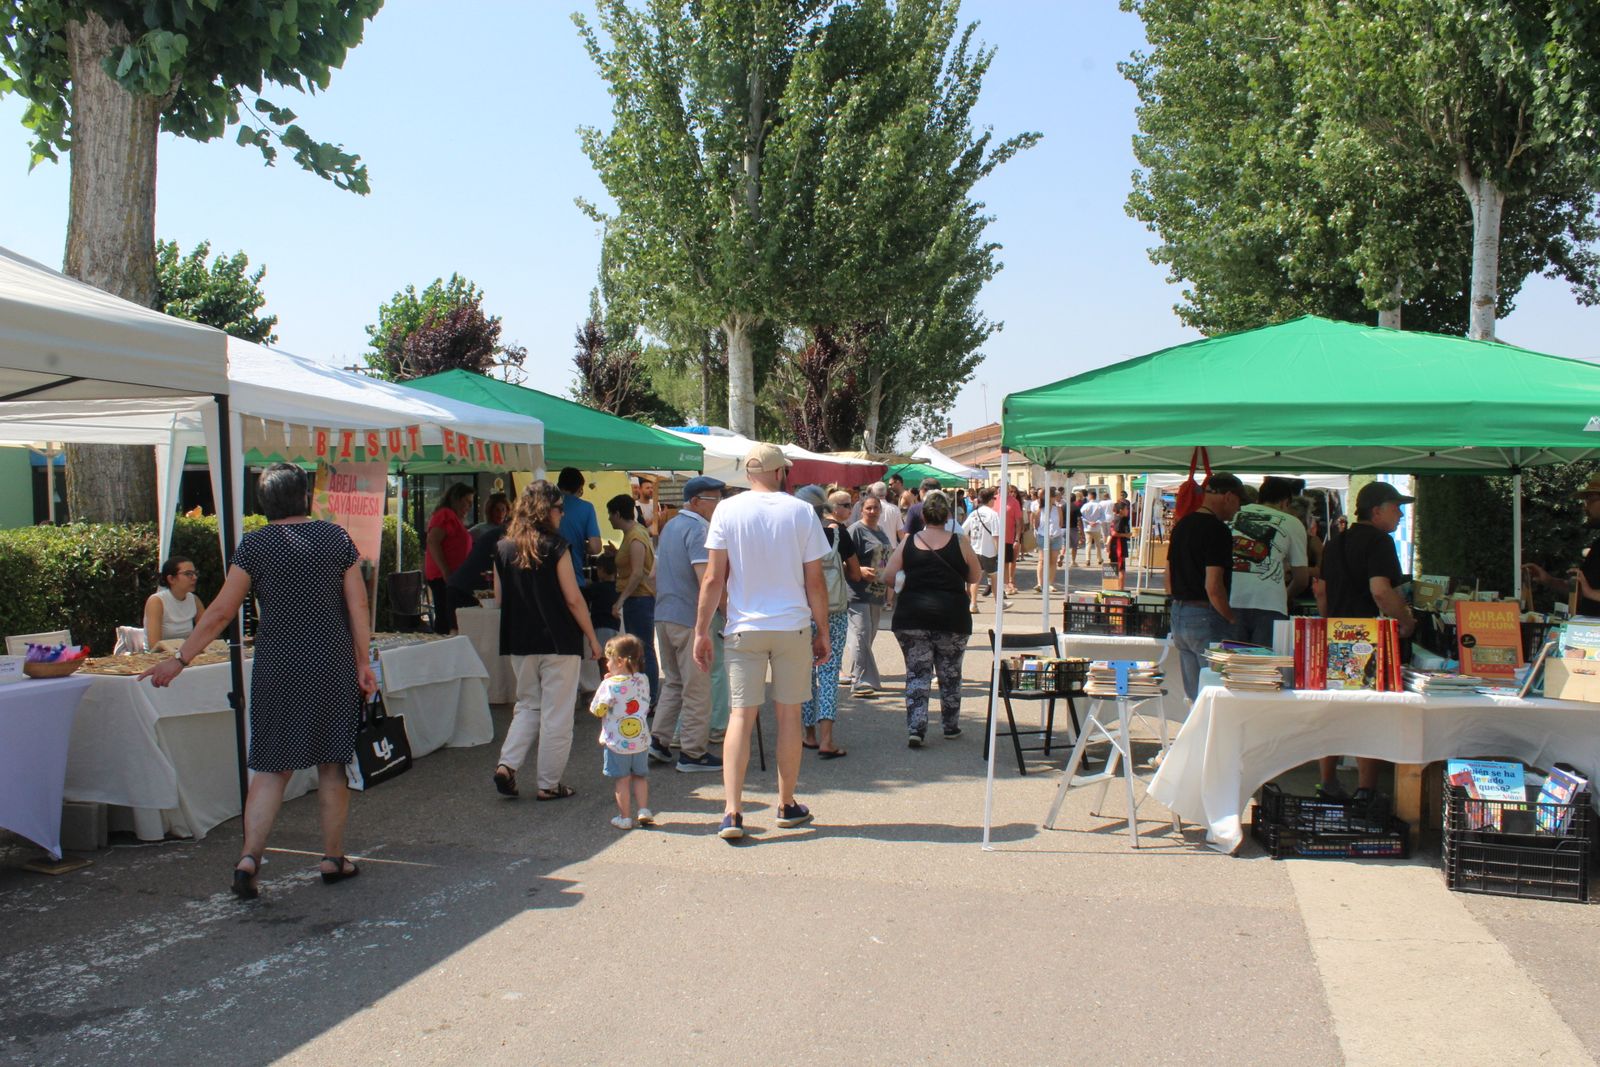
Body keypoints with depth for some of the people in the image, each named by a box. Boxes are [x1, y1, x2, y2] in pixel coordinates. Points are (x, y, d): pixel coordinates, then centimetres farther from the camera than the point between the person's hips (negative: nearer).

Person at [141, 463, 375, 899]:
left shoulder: (254, 545, -2)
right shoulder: (337, 538, 1)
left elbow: (221, 611, -2)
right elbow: (358, 607, 0)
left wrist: (180, 660, 7)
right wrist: (363, 664, 5)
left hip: (277, 668, 0)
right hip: (333, 666, 1)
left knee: (271, 767, 6)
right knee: (331, 764, 10)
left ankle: (249, 856, -7)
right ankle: (334, 858, 16)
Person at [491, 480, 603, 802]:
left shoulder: (503, 548, 3)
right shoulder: (555, 546, -12)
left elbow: (499, 596, 9)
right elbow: (573, 599, -12)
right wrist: (592, 638, -3)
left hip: (519, 642, 5)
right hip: (558, 642, -5)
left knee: (528, 705, 20)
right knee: (556, 714, 4)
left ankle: (507, 765, 5)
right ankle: (549, 784, 9)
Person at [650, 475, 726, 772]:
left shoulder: (670, 526, 15)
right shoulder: (698, 529, -14)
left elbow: (657, 572, 22)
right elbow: (706, 578, -23)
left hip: (663, 614, 9)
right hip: (690, 617, -9)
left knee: (673, 681, 18)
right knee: (697, 688, 0)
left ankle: (658, 740, 14)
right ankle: (693, 753, 5)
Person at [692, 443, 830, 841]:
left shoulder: (727, 511, -2)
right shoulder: (801, 512, -1)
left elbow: (713, 578, -5)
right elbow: (815, 582, 1)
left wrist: (701, 632, 2)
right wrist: (822, 632, 10)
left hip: (744, 629, 0)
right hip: (793, 627, 0)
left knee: (741, 716, 2)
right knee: (789, 715, 10)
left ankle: (732, 811, -6)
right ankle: (787, 805, 23)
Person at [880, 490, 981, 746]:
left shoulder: (908, 543, 0)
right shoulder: (959, 543, -3)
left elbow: (888, 576, 0)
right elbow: (974, 577, 6)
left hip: (912, 619, 1)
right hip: (952, 619, 0)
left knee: (917, 674, 5)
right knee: (950, 674, 14)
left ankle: (915, 728, -6)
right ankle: (950, 727, 24)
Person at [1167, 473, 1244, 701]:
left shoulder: (1182, 525, 12)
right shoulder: (1217, 530, -14)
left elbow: (1169, 581, 18)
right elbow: (1213, 587, -20)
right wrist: (1233, 618, -8)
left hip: (1178, 613, 9)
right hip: (1206, 618, -9)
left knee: (1194, 697, 15)